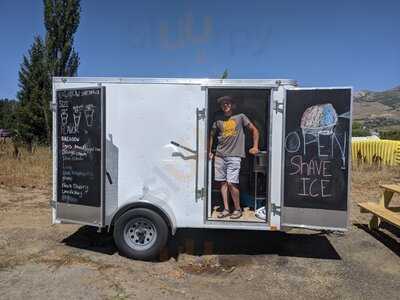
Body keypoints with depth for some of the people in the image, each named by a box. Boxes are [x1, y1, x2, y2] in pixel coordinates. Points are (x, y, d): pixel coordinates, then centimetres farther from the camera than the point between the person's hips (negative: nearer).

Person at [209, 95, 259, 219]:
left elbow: (254, 130, 10)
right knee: (223, 182, 4)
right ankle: (226, 209, 13)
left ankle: (238, 209, 8)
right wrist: (209, 151, 14)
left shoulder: (240, 117, 7)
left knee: (231, 183, -9)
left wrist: (255, 147, 2)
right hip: (219, 155, 4)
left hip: (234, 156, -4)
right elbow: (211, 135, 22)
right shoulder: (218, 120, 14)